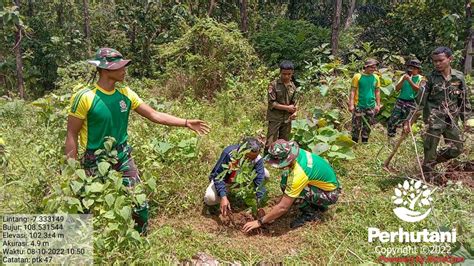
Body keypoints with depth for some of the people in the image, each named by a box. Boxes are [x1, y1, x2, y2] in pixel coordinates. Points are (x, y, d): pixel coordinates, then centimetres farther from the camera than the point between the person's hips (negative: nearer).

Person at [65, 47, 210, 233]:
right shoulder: (85, 97, -18)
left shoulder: (125, 93, -2)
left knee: (140, 203, 8)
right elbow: (72, 135, -12)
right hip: (96, 162, -5)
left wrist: (186, 123, -3)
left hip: (123, 157, 5)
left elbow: (154, 115, 2)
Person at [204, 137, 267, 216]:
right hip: (225, 179, -3)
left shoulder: (257, 159, -27)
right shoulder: (229, 153, -37)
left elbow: (259, 180, -28)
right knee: (210, 198, -29)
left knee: (265, 174, -20)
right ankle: (225, 192, 6)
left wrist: (257, 203, -37)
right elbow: (218, 176, -34)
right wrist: (223, 197, -46)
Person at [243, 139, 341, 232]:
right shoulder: (297, 152, -14)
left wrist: (260, 222, -20)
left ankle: (311, 213, -1)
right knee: (286, 178, -1)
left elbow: (283, 207, -29)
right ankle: (314, 203, 12)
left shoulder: (298, 174, -35)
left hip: (330, 193, -8)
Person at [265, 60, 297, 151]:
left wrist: (294, 112, -7)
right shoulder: (274, 84, -10)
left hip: (287, 119, 5)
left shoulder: (293, 86, 6)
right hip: (275, 118, -5)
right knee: (270, 143, -5)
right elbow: (272, 103, -14)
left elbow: (294, 103, 14)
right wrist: (287, 108, -12)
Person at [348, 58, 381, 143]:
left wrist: (378, 105, 10)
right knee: (356, 126, 0)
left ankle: (365, 143, 23)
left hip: (371, 106, 4)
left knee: (367, 126, 11)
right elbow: (352, 91, -6)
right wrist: (351, 104, -12)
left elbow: (377, 92, 13)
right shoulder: (358, 77, -6)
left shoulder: (376, 78, 7)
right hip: (359, 105, -4)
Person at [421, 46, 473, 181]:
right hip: (434, 119, -4)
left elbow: (464, 99, 11)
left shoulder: (459, 77, 3)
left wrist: (467, 118, 8)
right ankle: (429, 175, 15)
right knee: (430, 149, -1)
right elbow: (421, 100, -4)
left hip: (452, 119, 4)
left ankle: (432, 161, 31)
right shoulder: (431, 78, -6)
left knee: (456, 149, 10)